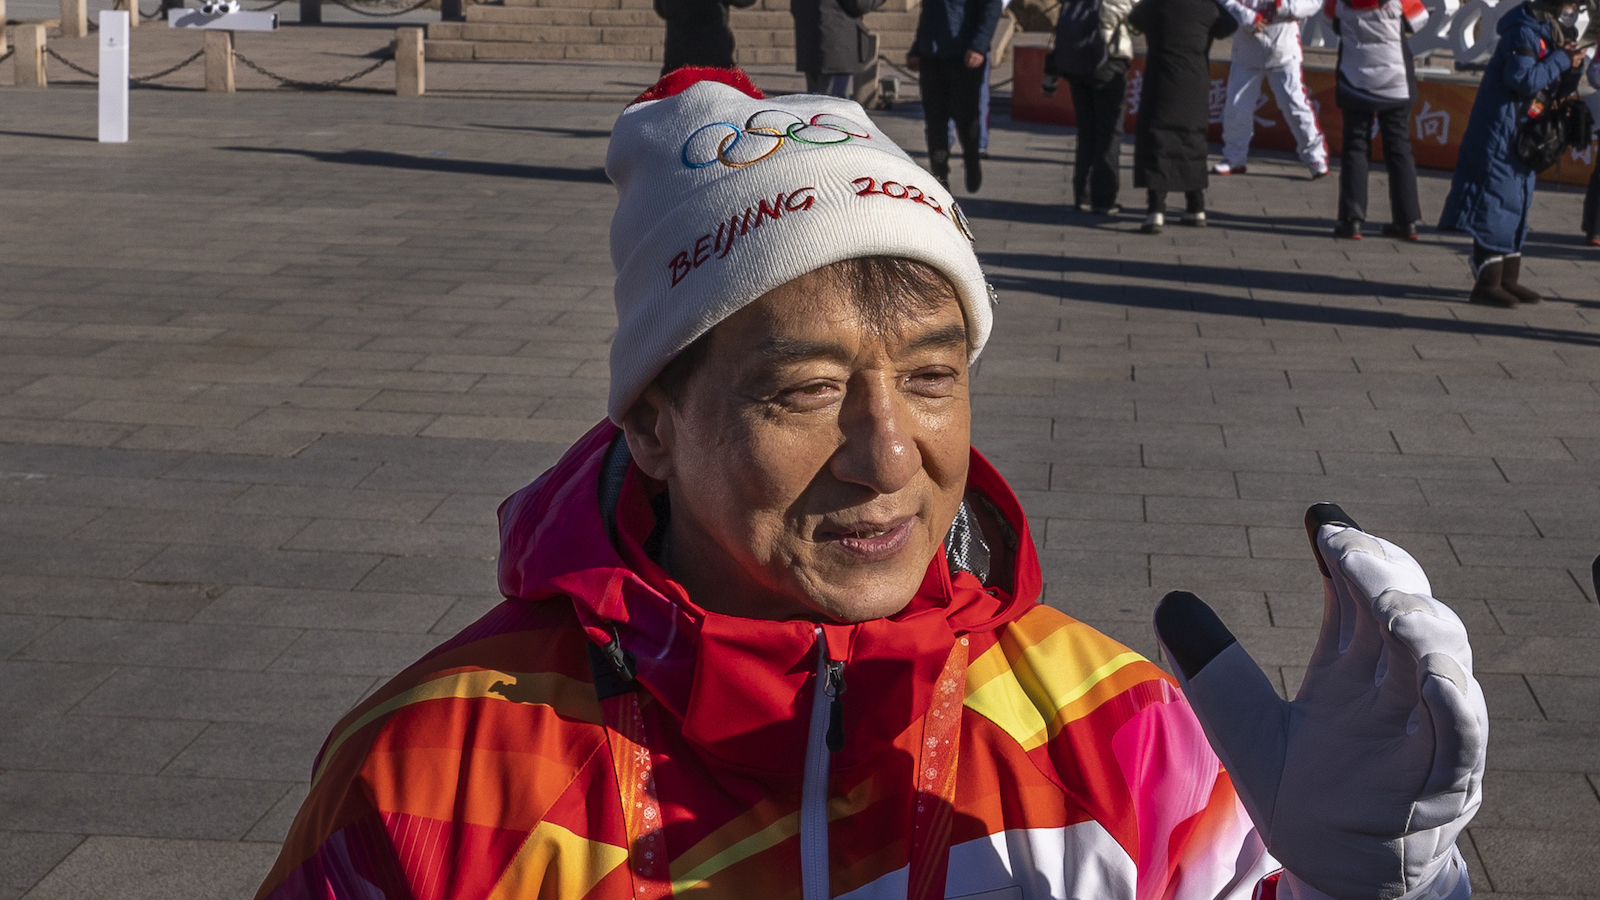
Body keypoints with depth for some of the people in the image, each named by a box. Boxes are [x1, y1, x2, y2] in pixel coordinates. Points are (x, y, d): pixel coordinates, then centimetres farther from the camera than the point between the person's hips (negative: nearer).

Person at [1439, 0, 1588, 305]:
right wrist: (1561, 60, -18)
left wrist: (1571, 66, -2)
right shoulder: (1523, 34, -16)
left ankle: (1508, 279, 18)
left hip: (1523, 137, 10)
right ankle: (1487, 283, -10)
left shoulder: (1548, 36, 15)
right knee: (1495, 203, -10)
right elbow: (1524, 80, -27)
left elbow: (1556, 87, 16)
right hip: (1500, 134, -10)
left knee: (1517, 204, 12)